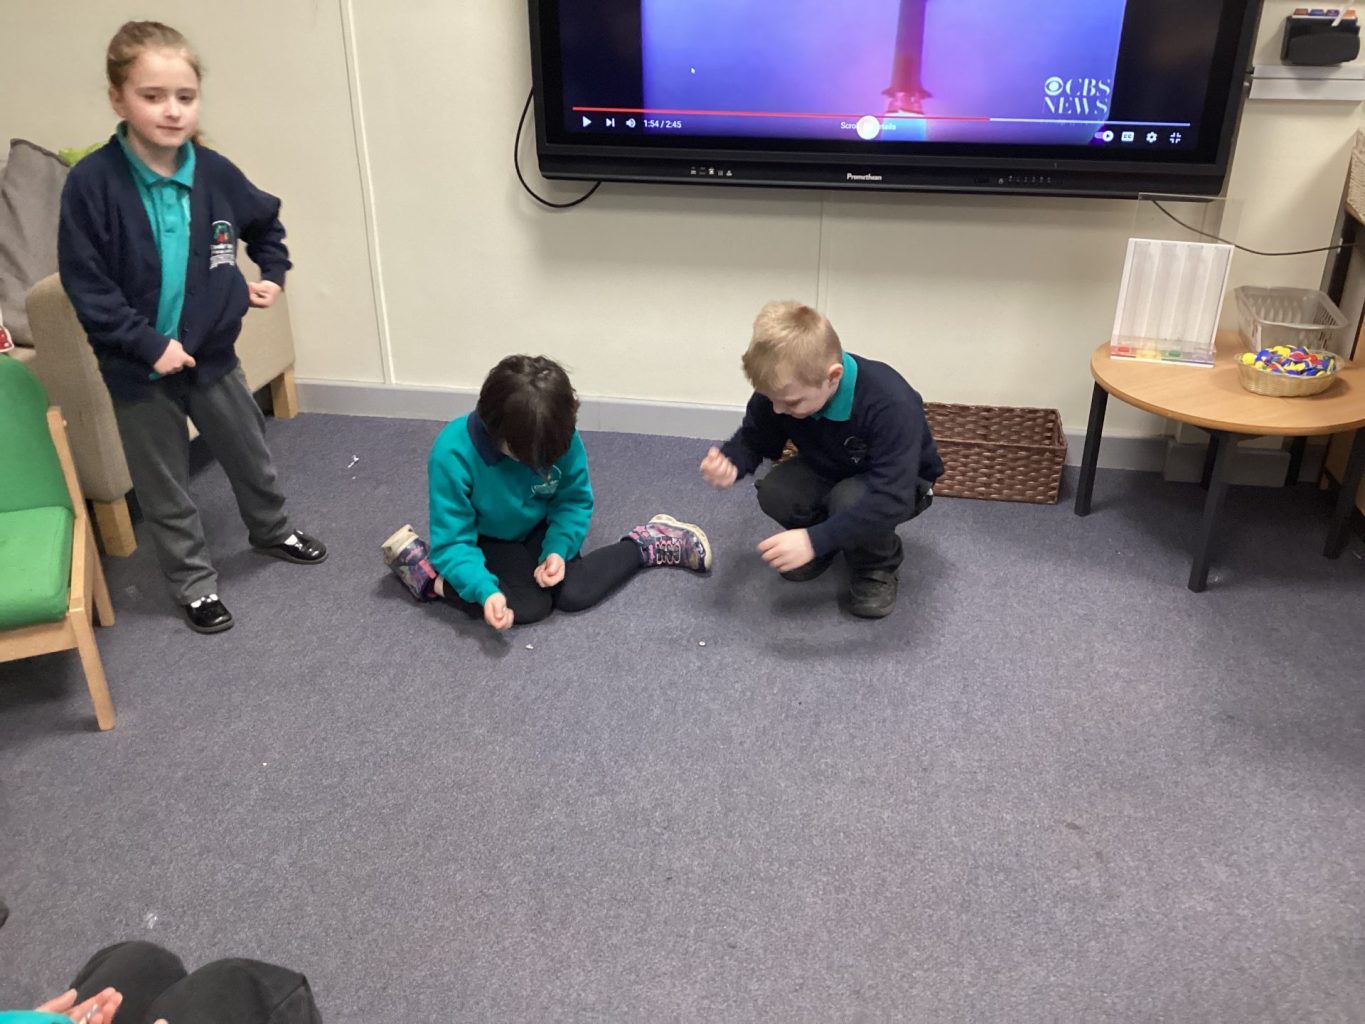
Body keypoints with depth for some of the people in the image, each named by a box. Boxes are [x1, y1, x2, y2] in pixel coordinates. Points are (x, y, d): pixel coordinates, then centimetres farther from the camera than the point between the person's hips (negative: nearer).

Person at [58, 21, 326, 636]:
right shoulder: (91, 183, -18)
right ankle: (193, 583, 28)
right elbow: (84, 285, -16)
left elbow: (265, 222, 15)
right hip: (137, 367, -3)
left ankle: (271, 530, 47)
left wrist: (273, 274, 5)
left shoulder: (214, 174, -8)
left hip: (212, 353, 3)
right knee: (164, 487, 11)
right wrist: (147, 343, -20)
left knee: (250, 452, 21)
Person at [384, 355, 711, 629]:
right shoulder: (454, 453, -35)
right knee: (531, 606, -24)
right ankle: (431, 576, -7)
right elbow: (452, 539, -30)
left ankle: (646, 544, 7)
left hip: (538, 528, 3)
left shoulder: (561, 438, -26)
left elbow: (575, 500, -10)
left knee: (574, 594, -17)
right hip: (485, 539, -3)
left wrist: (558, 549, -26)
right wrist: (485, 591, -44)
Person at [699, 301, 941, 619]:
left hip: (897, 485, -5)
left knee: (849, 501, -37)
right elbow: (754, 438, -8)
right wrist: (731, 463, -33)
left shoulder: (890, 404, -40)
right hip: (829, 472, 5)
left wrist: (815, 540, -53)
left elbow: (891, 500, -45)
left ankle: (877, 569, -5)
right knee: (775, 492, -25)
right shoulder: (782, 388, -24)